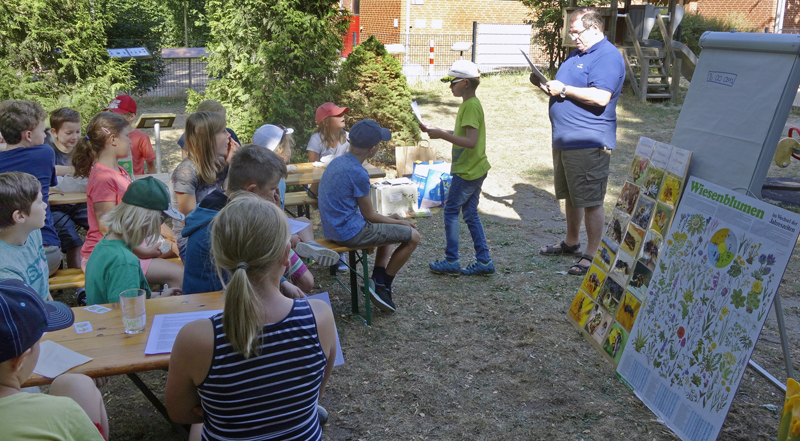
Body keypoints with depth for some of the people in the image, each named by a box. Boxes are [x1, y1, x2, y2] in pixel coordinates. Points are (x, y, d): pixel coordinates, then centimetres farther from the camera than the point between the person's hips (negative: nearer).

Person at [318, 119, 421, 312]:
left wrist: (390, 218, 16)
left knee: (388, 228, 30)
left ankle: (378, 282, 17)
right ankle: (383, 286, 9)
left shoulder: (336, 162, 7)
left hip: (334, 228, 10)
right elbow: (369, 215, -11)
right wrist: (400, 222, 4)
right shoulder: (358, 173, -22)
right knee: (413, 236, -3)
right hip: (350, 233, -10)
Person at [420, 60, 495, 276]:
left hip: (467, 172, -10)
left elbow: (471, 141, -27)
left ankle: (452, 260, 7)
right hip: (475, 169, 10)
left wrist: (442, 135, -24)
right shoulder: (469, 104, 13)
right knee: (470, 214, 12)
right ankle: (484, 261, 15)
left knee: (451, 210, 0)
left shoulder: (471, 106, -18)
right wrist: (436, 130, 13)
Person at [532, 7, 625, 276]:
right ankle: (571, 243, 35)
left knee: (591, 202, -2)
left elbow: (601, 97, -27)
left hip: (588, 144, -10)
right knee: (571, 197, 20)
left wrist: (563, 89, -20)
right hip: (565, 140, 10)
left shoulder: (608, 57, -14)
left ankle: (592, 255, 7)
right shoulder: (577, 54, 17)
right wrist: (545, 86, 5)